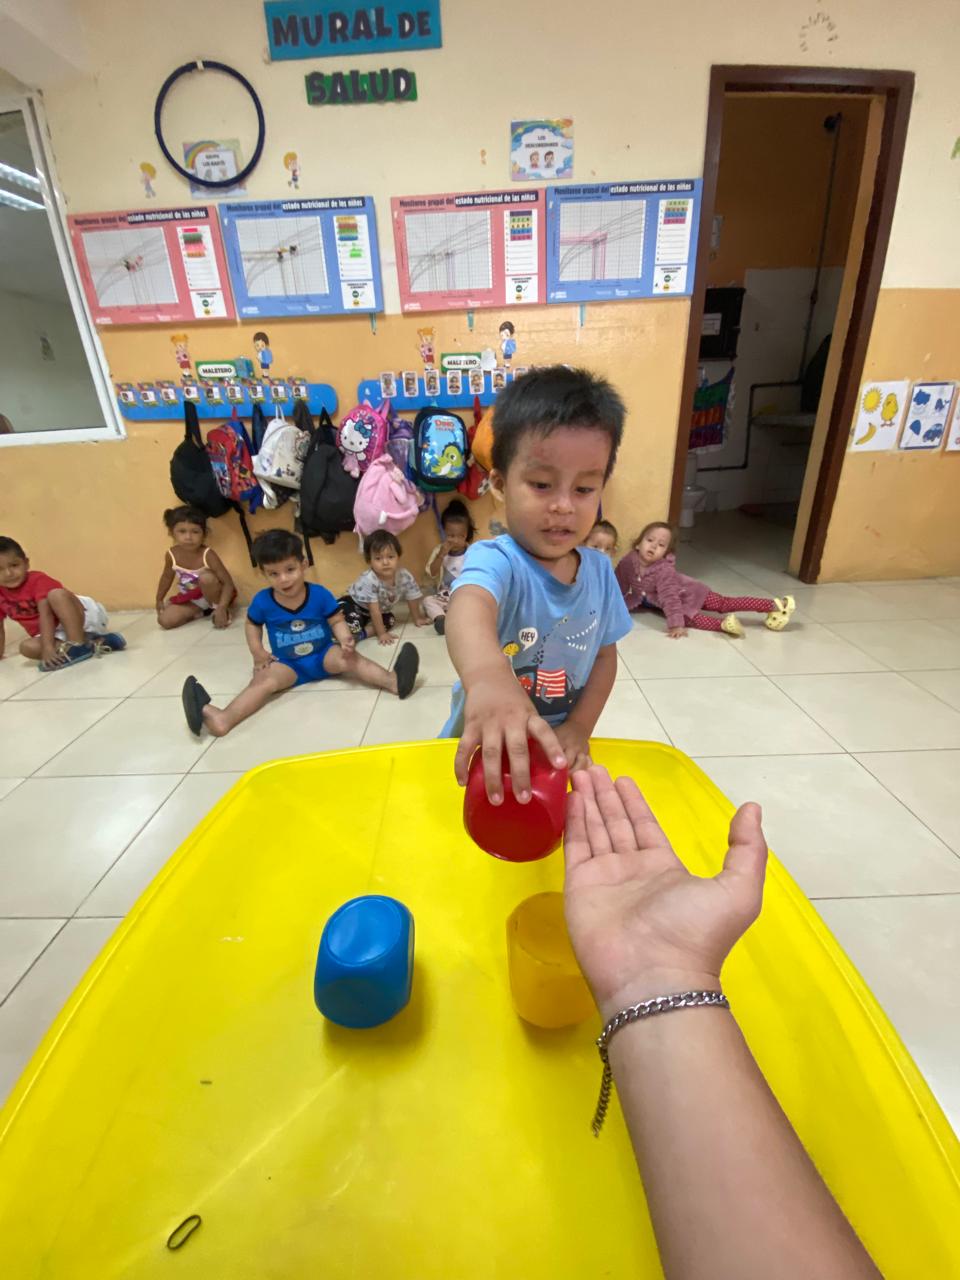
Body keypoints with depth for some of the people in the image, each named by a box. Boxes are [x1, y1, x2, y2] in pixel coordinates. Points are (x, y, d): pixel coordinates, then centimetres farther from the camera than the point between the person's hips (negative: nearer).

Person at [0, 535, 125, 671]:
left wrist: (48, 648, -34)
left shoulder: (37, 580, -14)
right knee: (27, 647, -23)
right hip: (60, 633, 6)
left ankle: (79, 644, -32)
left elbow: (46, 615, -25)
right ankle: (95, 643, -27)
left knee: (56, 594, -31)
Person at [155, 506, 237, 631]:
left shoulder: (208, 555, -26)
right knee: (165, 620, -14)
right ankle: (203, 612, -1)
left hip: (211, 596, -4)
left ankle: (215, 608, -11)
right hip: (190, 600, 4)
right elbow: (167, 577, 8)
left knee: (206, 577, -35)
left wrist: (221, 608, -39)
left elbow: (228, 583, -28)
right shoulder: (171, 555, -13)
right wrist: (159, 600, 16)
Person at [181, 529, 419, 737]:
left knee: (348, 658, -29)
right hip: (287, 664, 1)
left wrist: (346, 640, -31)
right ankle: (222, 719, -47)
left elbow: (337, 621, -9)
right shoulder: (262, 601, -9)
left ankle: (393, 680, -49)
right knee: (264, 680, -26)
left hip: (324, 655, 0)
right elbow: (253, 624, 10)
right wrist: (257, 652, -4)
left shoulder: (320, 594, -12)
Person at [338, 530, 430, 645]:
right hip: (352, 603, -6)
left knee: (390, 621, -13)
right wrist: (381, 634, -28)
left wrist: (417, 619, 6)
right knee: (354, 625, -31)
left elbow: (413, 600, -6)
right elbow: (374, 611, -31)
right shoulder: (369, 580, -38)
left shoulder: (406, 577, -24)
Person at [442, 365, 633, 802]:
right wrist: (486, 675, -70)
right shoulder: (496, 560, -26)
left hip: (558, 756, 5)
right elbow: (469, 606, -48)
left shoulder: (599, 569, -6)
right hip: (485, 756, -4)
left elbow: (605, 654, 2)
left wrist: (579, 728, -11)